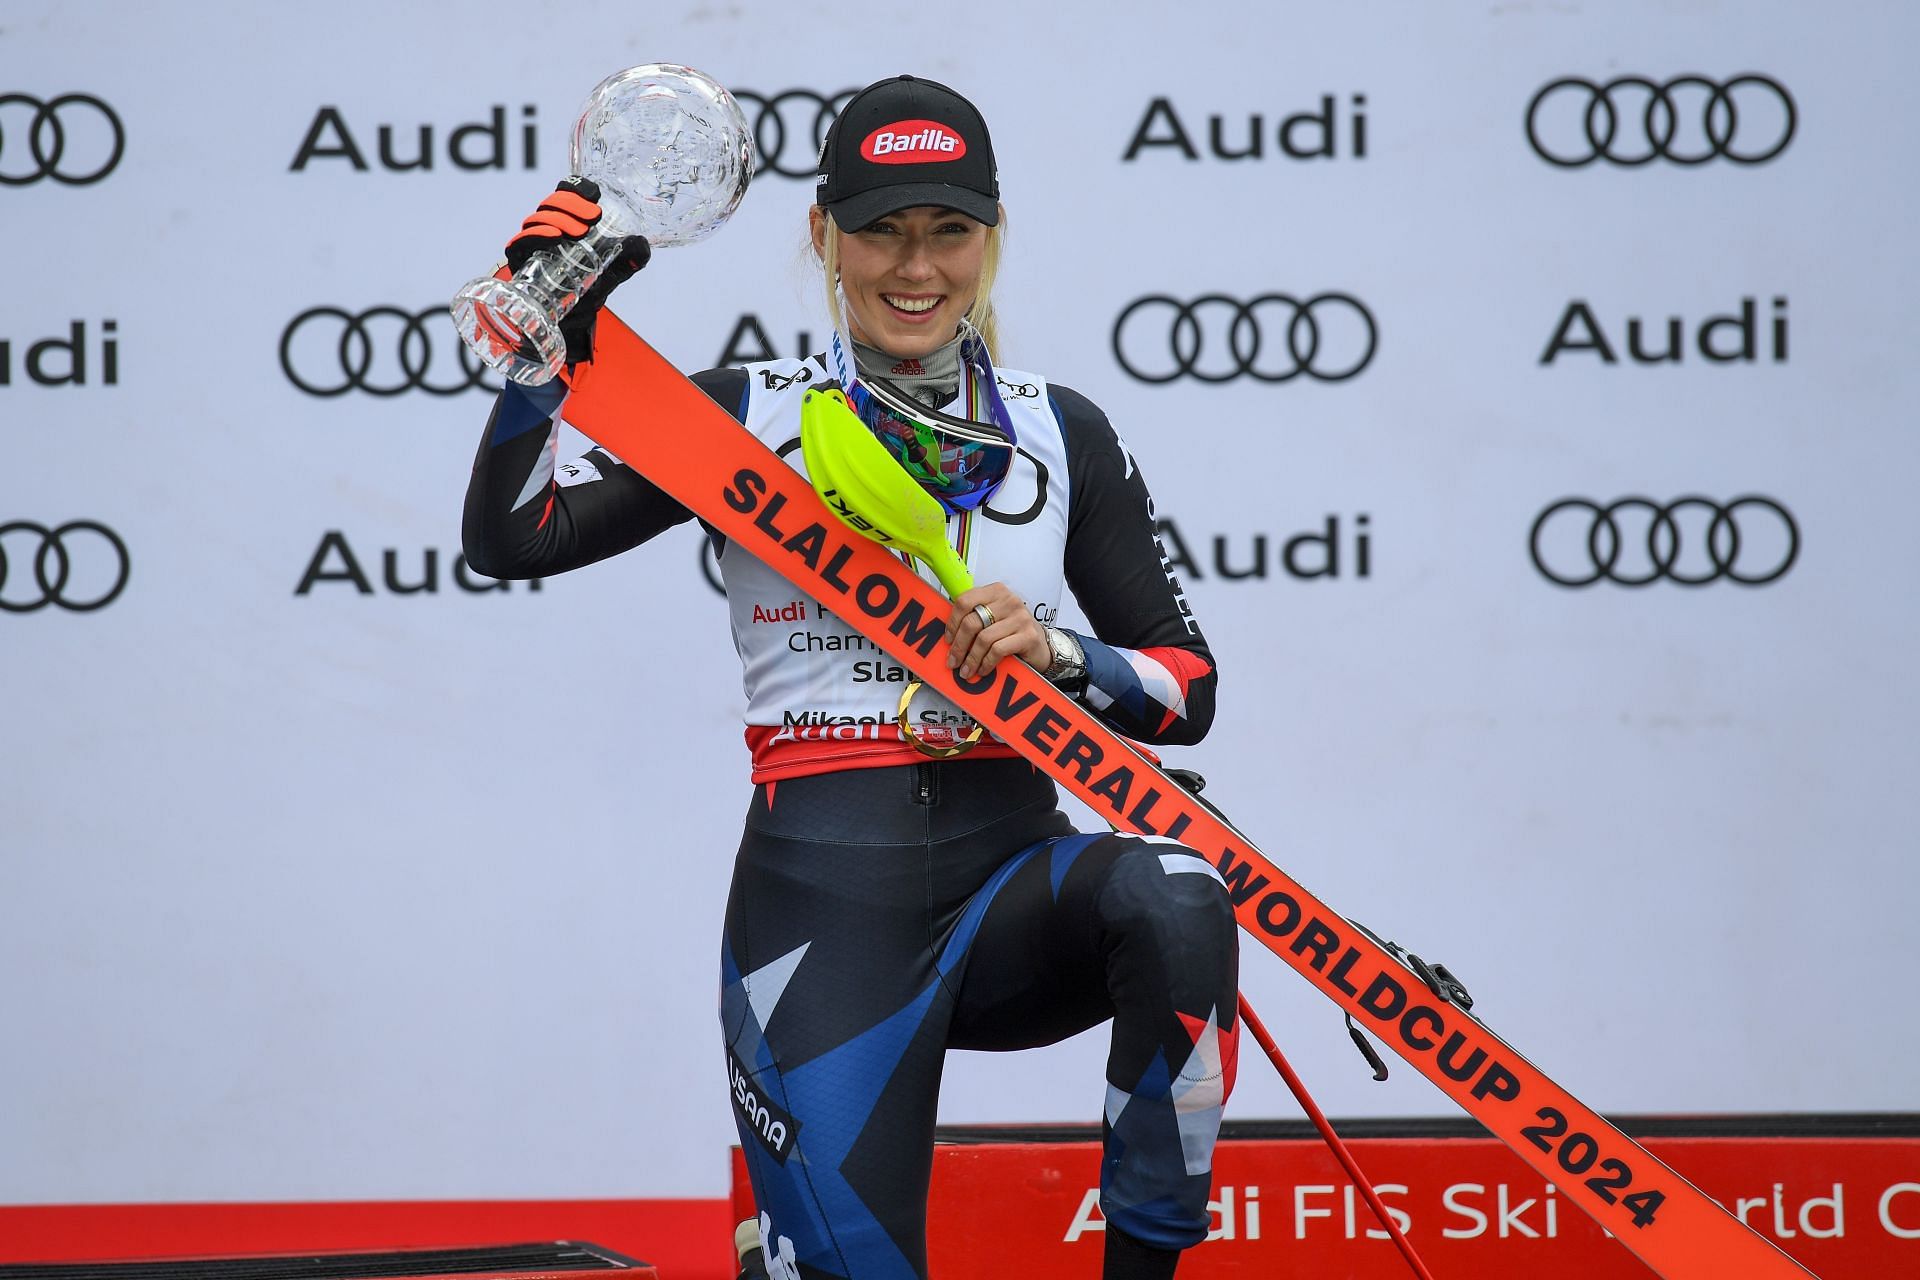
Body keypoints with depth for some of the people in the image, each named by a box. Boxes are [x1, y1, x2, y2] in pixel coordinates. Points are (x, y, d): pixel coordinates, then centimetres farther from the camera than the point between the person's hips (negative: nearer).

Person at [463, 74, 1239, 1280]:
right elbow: (512, 538, -4)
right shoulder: (747, 415, 5)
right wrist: (554, 333, -13)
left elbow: (1189, 684, 9)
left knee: (1173, 901, -33)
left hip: (1010, 875, 2)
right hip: (821, 896, -1)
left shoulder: (1063, 435, 11)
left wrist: (1058, 660, -10)